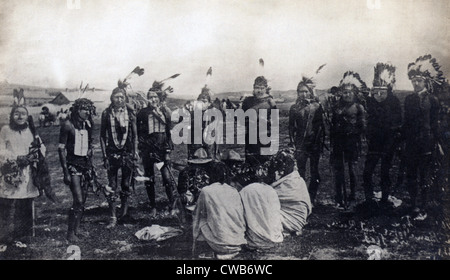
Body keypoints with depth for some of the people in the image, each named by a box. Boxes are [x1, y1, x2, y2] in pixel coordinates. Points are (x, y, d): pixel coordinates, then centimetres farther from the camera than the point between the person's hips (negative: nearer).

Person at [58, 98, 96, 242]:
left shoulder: (87, 124, 9)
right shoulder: (68, 125, -9)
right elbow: (61, 149, -9)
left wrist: (91, 167, 14)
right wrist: (65, 172, -14)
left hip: (85, 163, 6)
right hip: (73, 164, -6)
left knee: (83, 199, 6)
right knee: (78, 200, -12)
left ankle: (77, 229, 16)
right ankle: (70, 233, -3)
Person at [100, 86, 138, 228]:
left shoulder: (130, 113, 1)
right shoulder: (106, 113, 0)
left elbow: (135, 135, 6)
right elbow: (102, 135, 3)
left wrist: (135, 154, 1)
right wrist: (105, 156, -2)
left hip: (127, 152, 1)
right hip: (112, 153, -1)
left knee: (126, 185, 8)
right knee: (111, 187, -2)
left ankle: (124, 210, 28)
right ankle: (113, 218, 3)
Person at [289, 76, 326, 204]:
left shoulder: (317, 106, 4)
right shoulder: (294, 108, 7)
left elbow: (322, 126, 4)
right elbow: (291, 126, 10)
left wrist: (321, 143, -2)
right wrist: (292, 140, 1)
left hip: (314, 143, 0)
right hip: (300, 144, 0)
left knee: (314, 172, 5)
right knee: (300, 172, -3)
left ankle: (311, 199, 13)